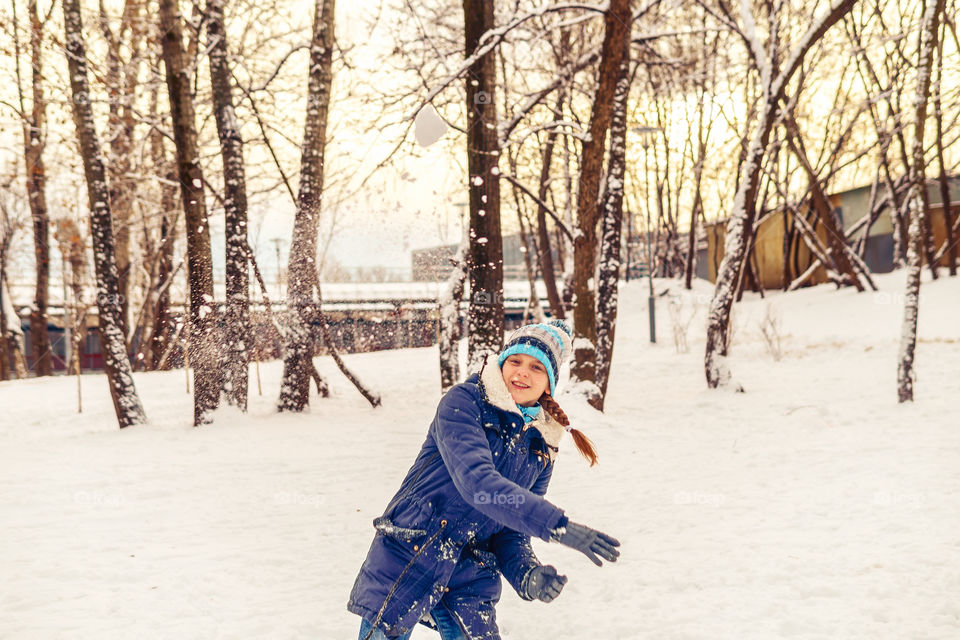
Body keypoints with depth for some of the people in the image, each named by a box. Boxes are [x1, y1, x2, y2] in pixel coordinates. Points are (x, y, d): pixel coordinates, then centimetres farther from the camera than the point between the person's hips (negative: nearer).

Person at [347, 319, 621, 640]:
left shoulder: (541, 448, 7)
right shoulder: (463, 402, -10)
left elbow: (513, 531, 8)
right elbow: (475, 481, -25)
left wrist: (527, 575, -15)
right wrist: (557, 524, -32)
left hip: (470, 579, 5)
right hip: (406, 562, -4)